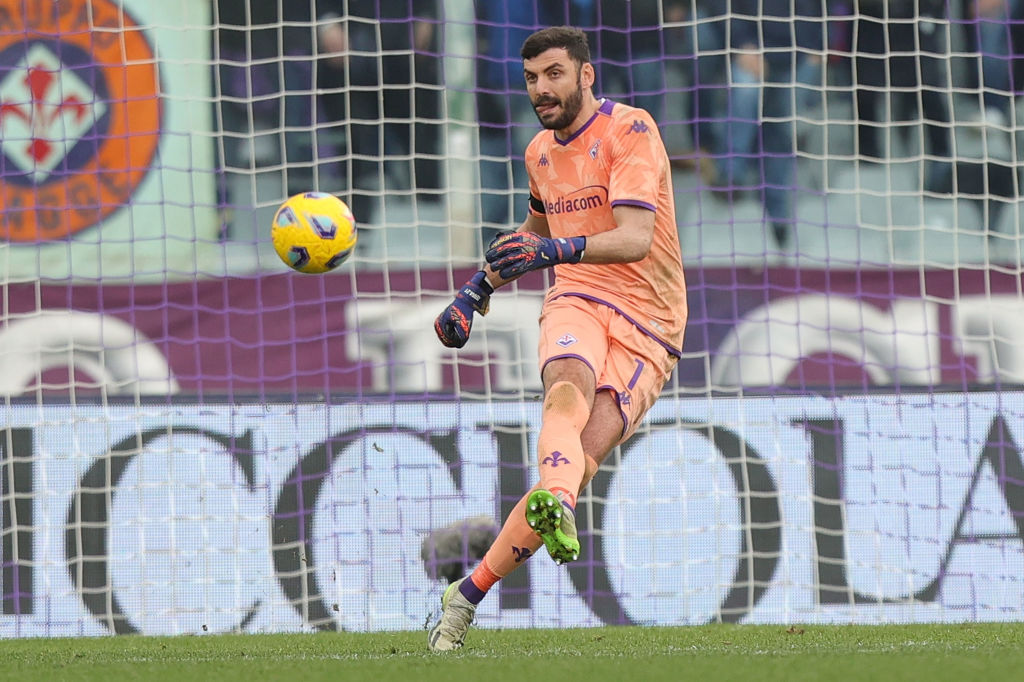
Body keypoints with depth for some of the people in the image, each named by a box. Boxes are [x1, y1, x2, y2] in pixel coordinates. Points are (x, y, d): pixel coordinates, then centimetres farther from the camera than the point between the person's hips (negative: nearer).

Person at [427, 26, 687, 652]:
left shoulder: (630, 131, -8)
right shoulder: (542, 152, 15)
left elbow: (636, 238, -22)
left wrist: (559, 249, -38)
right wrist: (477, 290, 27)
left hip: (648, 325, -4)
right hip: (577, 301, 4)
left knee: (582, 458, -20)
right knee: (569, 385, -34)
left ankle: (470, 593, -14)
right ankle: (557, 507, -65)